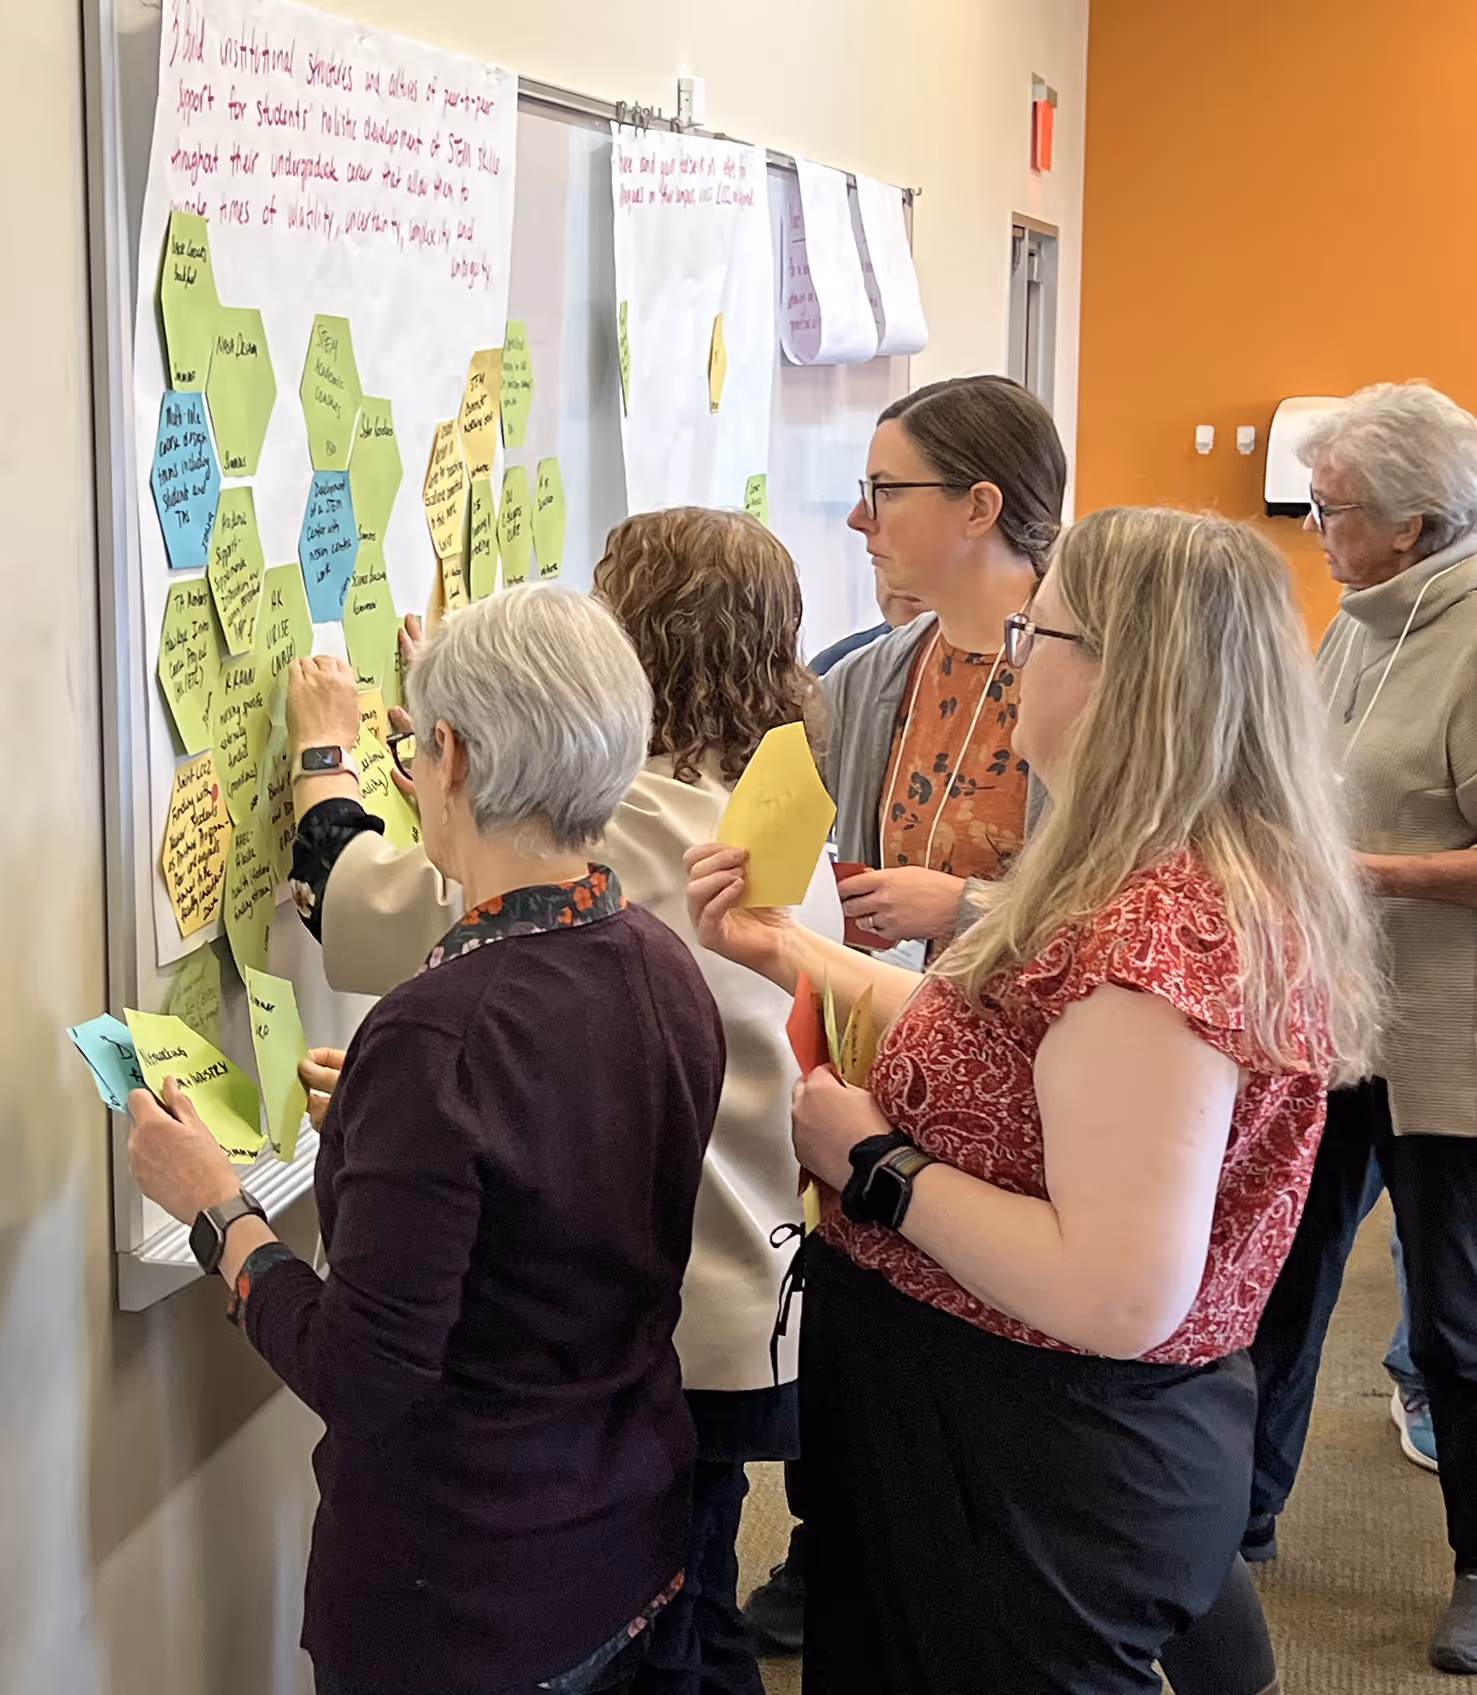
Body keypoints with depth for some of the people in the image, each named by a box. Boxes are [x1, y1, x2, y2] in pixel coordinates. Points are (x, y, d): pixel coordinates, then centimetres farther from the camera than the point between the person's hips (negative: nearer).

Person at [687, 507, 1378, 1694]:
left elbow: (1120, 1296, -33)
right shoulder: (1183, 885, 3)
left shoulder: (1153, 929, -30)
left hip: (1026, 1482, -9)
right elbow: (994, 1047, 12)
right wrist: (783, 949, 10)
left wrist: (872, 1163, -22)